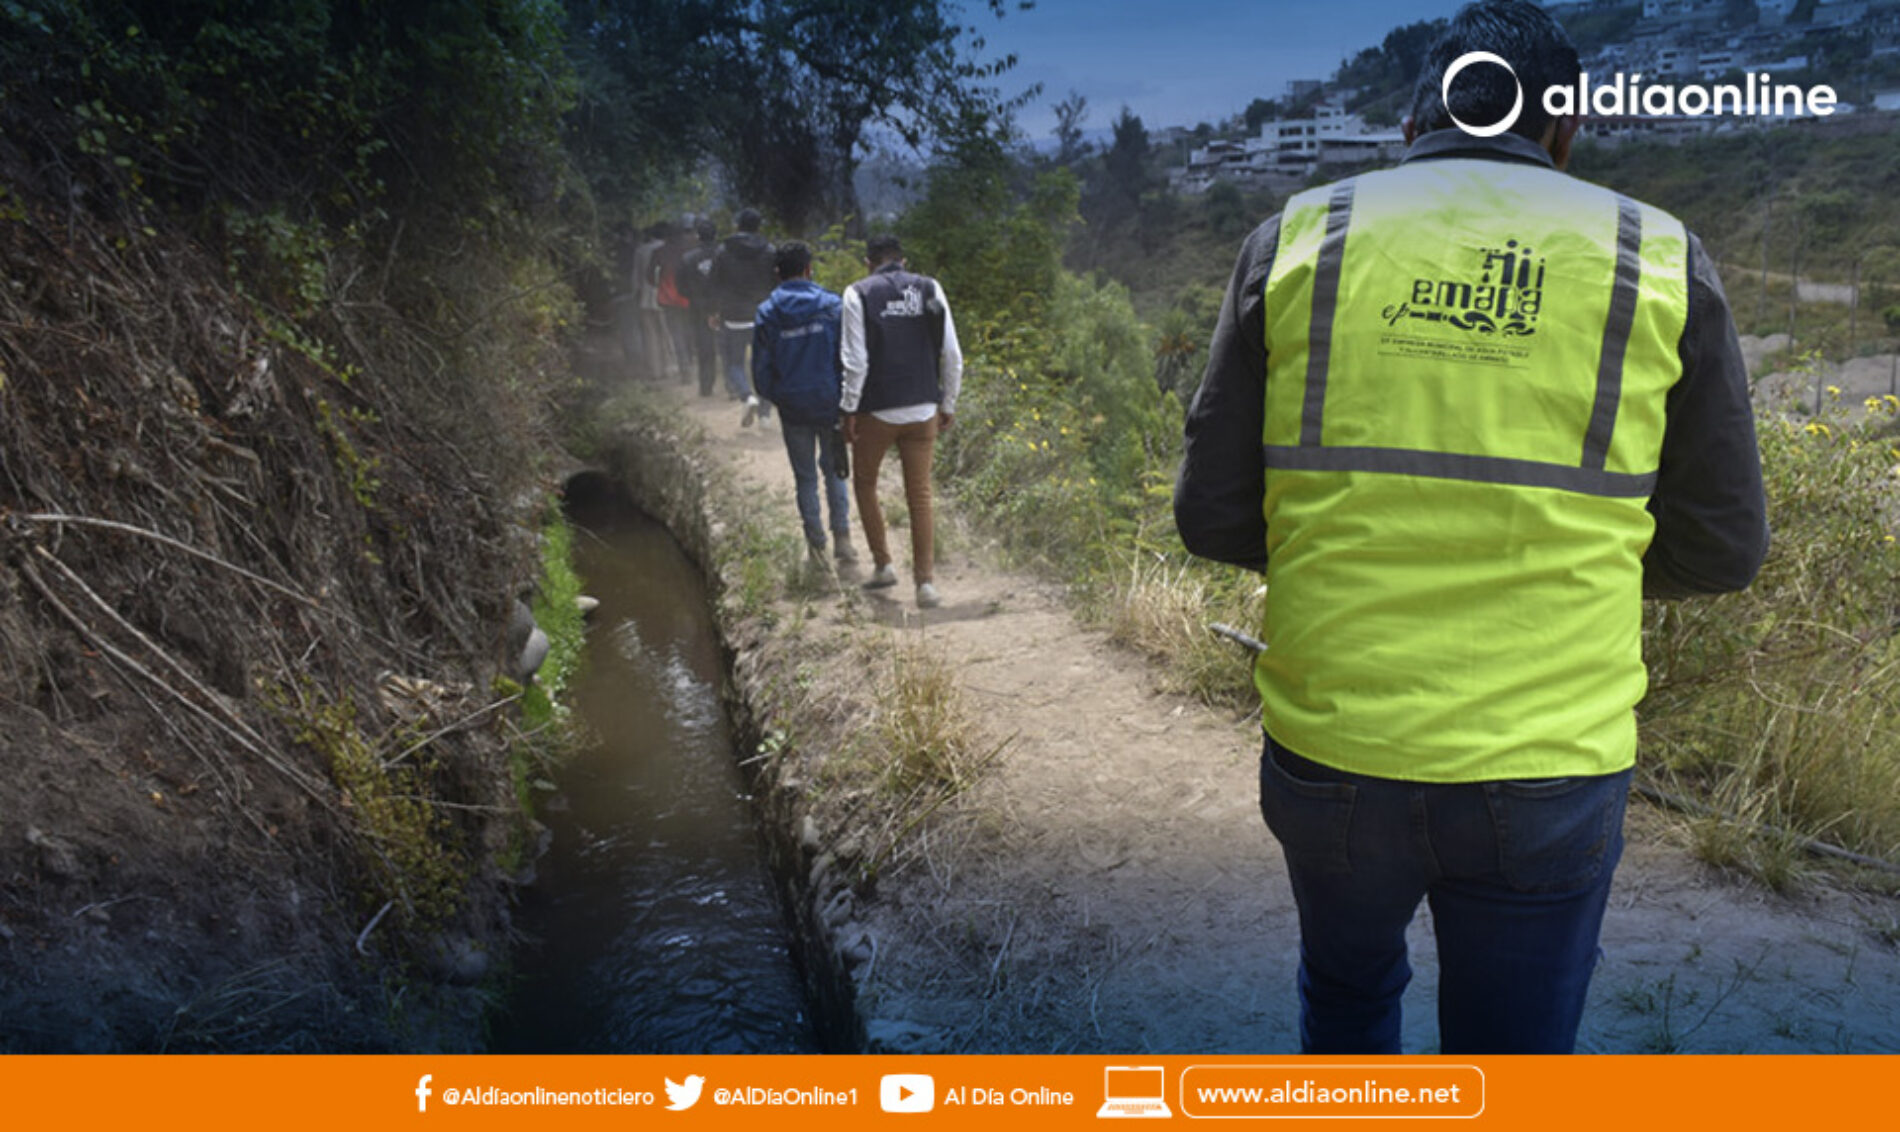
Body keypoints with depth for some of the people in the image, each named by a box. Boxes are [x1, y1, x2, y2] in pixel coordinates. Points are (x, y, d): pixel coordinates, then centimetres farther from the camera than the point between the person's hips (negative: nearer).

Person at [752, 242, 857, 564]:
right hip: (830, 403, 0)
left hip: (793, 408, 1)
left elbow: (761, 367, 2)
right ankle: (842, 536, 5)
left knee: (805, 477, 11)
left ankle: (816, 543, 15)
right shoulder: (833, 305, -6)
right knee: (834, 470, 14)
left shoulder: (766, 313, -3)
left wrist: (772, 398, 19)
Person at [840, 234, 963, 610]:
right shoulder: (930, 289, 4)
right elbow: (952, 356, 2)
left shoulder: (858, 294, -4)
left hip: (876, 410, -2)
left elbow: (856, 360, -11)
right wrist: (948, 405, 11)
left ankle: (882, 564, 20)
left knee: (865, 483, 19)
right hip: (923, 410, 3)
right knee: (920, 494, 7)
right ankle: (925, 581, 5)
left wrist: (849, 409, -3)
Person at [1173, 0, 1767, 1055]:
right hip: (1545, 773, 0)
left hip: (1328, 756, 1)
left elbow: (1213, 518, -1)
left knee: (1345, 993, 29)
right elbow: (1719, 549, 4)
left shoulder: (1299, 238, -1)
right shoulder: (1660, 261, -1)